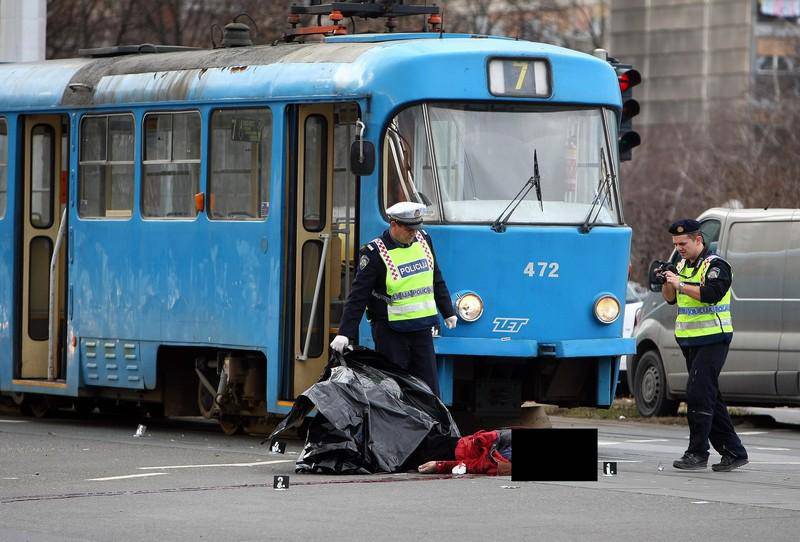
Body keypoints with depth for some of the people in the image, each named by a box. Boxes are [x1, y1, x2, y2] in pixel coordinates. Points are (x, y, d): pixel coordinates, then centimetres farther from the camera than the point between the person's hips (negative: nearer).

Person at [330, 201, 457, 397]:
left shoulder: (423, 239, 7)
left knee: (429, 389, 5)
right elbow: (358, 296, -13)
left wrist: (448, 312, 27)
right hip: (390, 333, -6)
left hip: (422, 328, 6)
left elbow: (436, 280, 22)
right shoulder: (374, 253, -12)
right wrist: (345, 333, -18)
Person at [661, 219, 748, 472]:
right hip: (689, 341, 9)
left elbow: (710, 294, -25)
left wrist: (680, 283, -22)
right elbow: (670, 299, 17)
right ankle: (733, 452, 15)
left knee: (698, 394, -16)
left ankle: (697, 453, -13)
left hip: (712, 339, -9)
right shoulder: (682, 265, 15)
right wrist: (667, 281, -3)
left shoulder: (715, 266, -10)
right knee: (710, 398, 10)